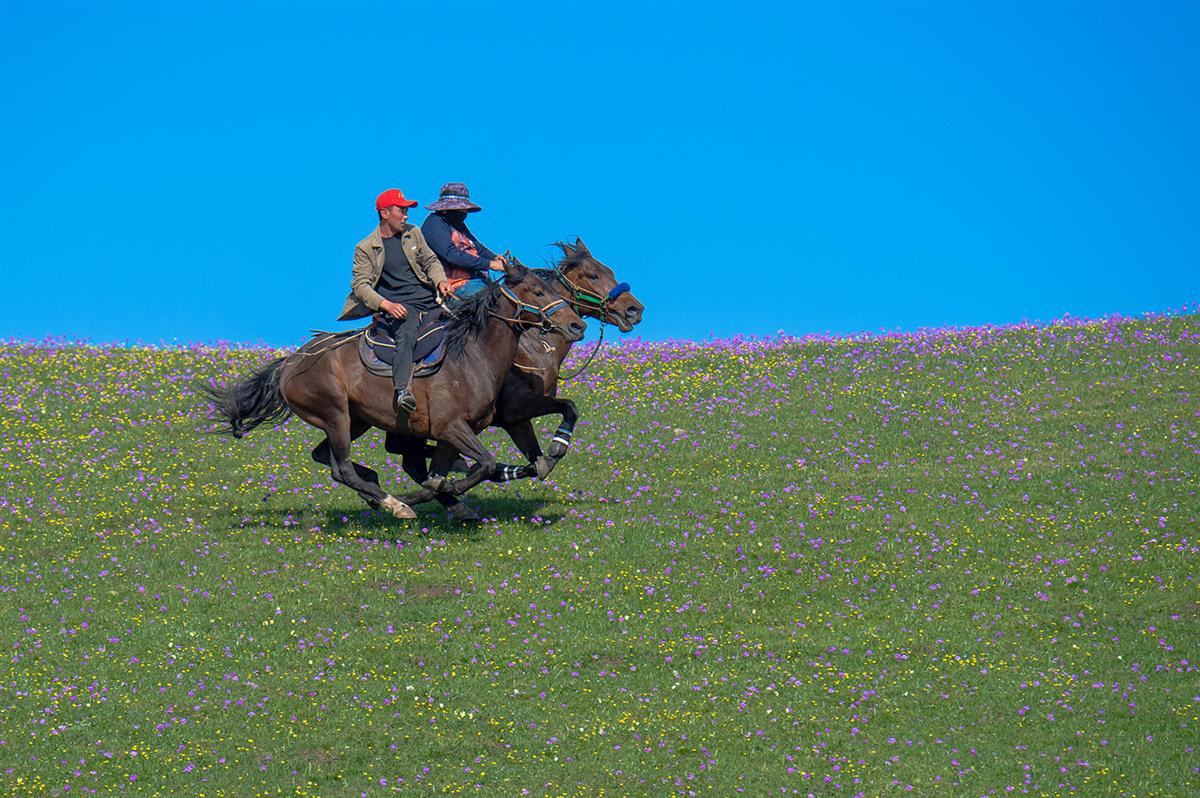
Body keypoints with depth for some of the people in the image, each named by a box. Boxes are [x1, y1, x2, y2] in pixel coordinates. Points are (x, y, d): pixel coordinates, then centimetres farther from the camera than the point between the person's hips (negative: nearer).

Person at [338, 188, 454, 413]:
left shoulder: (413, 233, 15)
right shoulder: (365, 248, 0)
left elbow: (431, 261, 22)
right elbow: (360, 285, -5)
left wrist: (440, 281, -1)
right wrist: (387, 305, -21)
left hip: (427, 297, 6)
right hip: (398, 306, -6)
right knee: (406, 335, -33)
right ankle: (402, 390, -49)